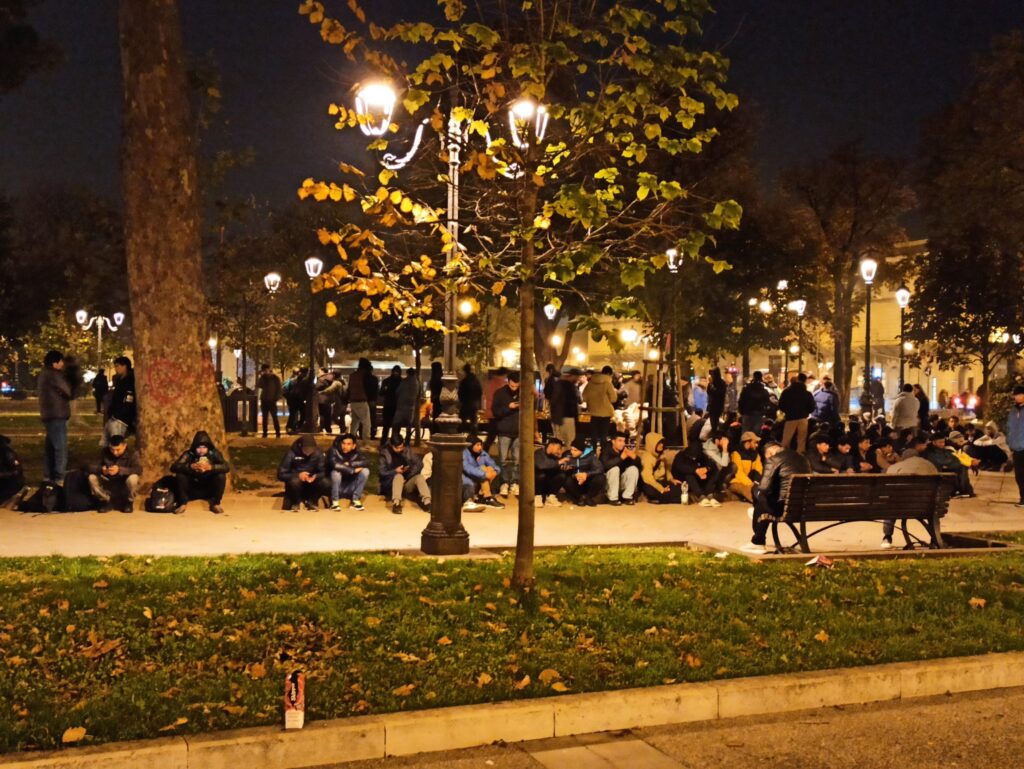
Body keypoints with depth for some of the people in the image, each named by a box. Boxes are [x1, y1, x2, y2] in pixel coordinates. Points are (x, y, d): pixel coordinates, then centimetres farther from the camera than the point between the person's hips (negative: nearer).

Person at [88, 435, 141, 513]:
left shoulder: (131, 454, -16)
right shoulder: (104, 453, -8)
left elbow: (139, 470, -30)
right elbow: (92, 466, -10)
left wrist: (120, 470, -41)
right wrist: (101, 469, -34)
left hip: (124, 487, -2)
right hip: (109, 486, 3)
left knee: (133, 478, -35)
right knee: (92, 478, -21)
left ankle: (128, 502, -5)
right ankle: (105, 501, 0)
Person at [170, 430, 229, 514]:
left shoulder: (214, 454, -11)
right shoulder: (189, 454, -12)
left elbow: (226, 467, -24)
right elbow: (174, 467, -24)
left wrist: (211, 467, -42)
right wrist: (191, 466, -40)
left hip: (209, 490, 0)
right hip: (192, 490, 0)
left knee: (221, 476, -25)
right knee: (180, 476, -24)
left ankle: (215, 504, -9)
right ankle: (182, 504, -10)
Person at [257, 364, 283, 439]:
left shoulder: (275, 378, -1)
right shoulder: (263, 378, 9)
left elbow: (279, 389, -2)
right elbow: (257, 386, -3)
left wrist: (276, 398, -10)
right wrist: (261, 377, -10)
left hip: (272, 401, -4)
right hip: (264, 400, 4)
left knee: (274, 417, -6)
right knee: (264, 418, 6)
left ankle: (278, 433, -5)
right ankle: (264, 433, 10)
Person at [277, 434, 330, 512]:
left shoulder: (318, 453, -7)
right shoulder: (291, 453, -16)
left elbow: (324, 472, -7)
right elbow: (281, 474, -18)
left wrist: (316, 476, -31)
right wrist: (298, 475, -33)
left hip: (311, 484, 3)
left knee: (326, 483, -26)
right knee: (295, 481, -37)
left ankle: (311, 502, 2)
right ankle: (295, 503, -6)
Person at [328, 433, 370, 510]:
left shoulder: (356, 453, -5)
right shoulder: (334, 450, -17)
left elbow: (366, 463, -21)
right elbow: (335, 464, -35)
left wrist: (350, 464, -26)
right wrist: (352, 470, -26)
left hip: (351, 488, 3)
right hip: (337, 488, -3)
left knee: (365, 471, -17)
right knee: (335, 472, -32)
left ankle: (356, 500, -7)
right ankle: (335, 502, -14)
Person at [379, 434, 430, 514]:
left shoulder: (407, 450, 7)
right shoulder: (385, 453, -2)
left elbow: (419, 463, 4)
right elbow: (382, 472, -6)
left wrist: (410, 470, -14)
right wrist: (395, 471, -22)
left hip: (407, 484, 3)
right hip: (391, 486, -3)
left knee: (419, 476, -24)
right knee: (399, 476, -34)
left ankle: (427, 502, -46)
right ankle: (396, 503, -53)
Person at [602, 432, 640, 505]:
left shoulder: (626, 450, -5)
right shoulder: (607, 450, -15)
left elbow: (639, 465, -10)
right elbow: (605, 464, -35)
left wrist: (633, 456, -32)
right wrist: (621, 457, -40)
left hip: (621, 481, 4)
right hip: (607, 482, -4)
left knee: (633, 468, -17)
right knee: (615, 469, -30)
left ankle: (627, 497, -11)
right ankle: (613, 498, -22)